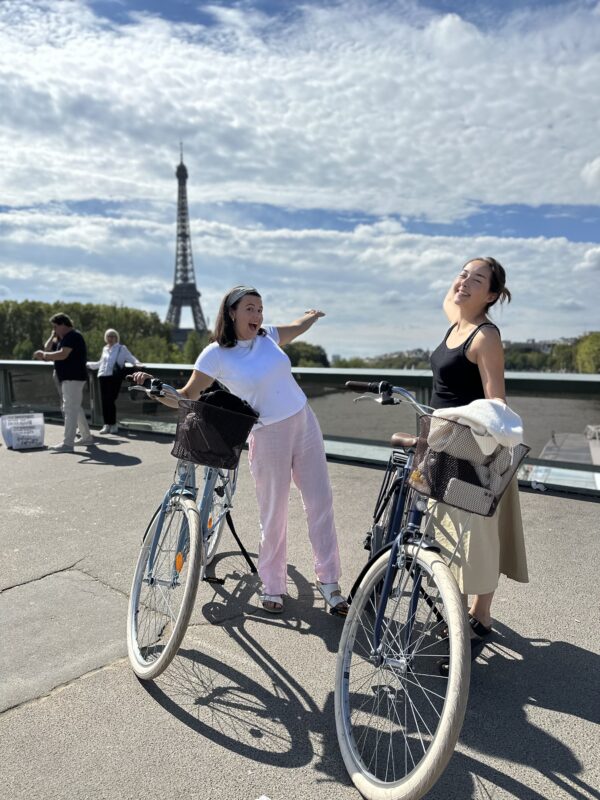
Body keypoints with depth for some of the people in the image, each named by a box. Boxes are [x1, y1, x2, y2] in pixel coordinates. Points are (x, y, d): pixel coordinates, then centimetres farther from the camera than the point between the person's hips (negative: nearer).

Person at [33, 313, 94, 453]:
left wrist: (44, 354, -14)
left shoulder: (72, 336, -14)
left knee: (70, 409, -12)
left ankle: (68, 443, -13)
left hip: (73, 378, -11)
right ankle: (87, 437, 26)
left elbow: (63, 354, -25)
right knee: (76, 408, 17)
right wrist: (45, 356, 2)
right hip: (70, 378, 11)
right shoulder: (65, 338, 19)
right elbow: (60, 355, 18)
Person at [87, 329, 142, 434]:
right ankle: (107, 424, 6)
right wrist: (87, 364, 35)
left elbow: (131, 358, 0)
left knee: (110, 400, -10)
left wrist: (137, 364, -20)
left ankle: (113, 424, -1)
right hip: (103, 376, 5)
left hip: (114, 377, -5)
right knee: (104, 401, 0)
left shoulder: (122, 348, 6)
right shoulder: (105, 349, 20)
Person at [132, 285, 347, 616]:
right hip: (268, 437, -5)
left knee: (321, 504, 6)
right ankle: (272, 587, 25)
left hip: (305, 424, 5)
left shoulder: (268, 336, 6)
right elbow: (187, 397, -5)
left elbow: (297, 326, 29)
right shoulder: (216, 354, -8)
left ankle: (328, 581, 21)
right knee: (274, 517, 4)